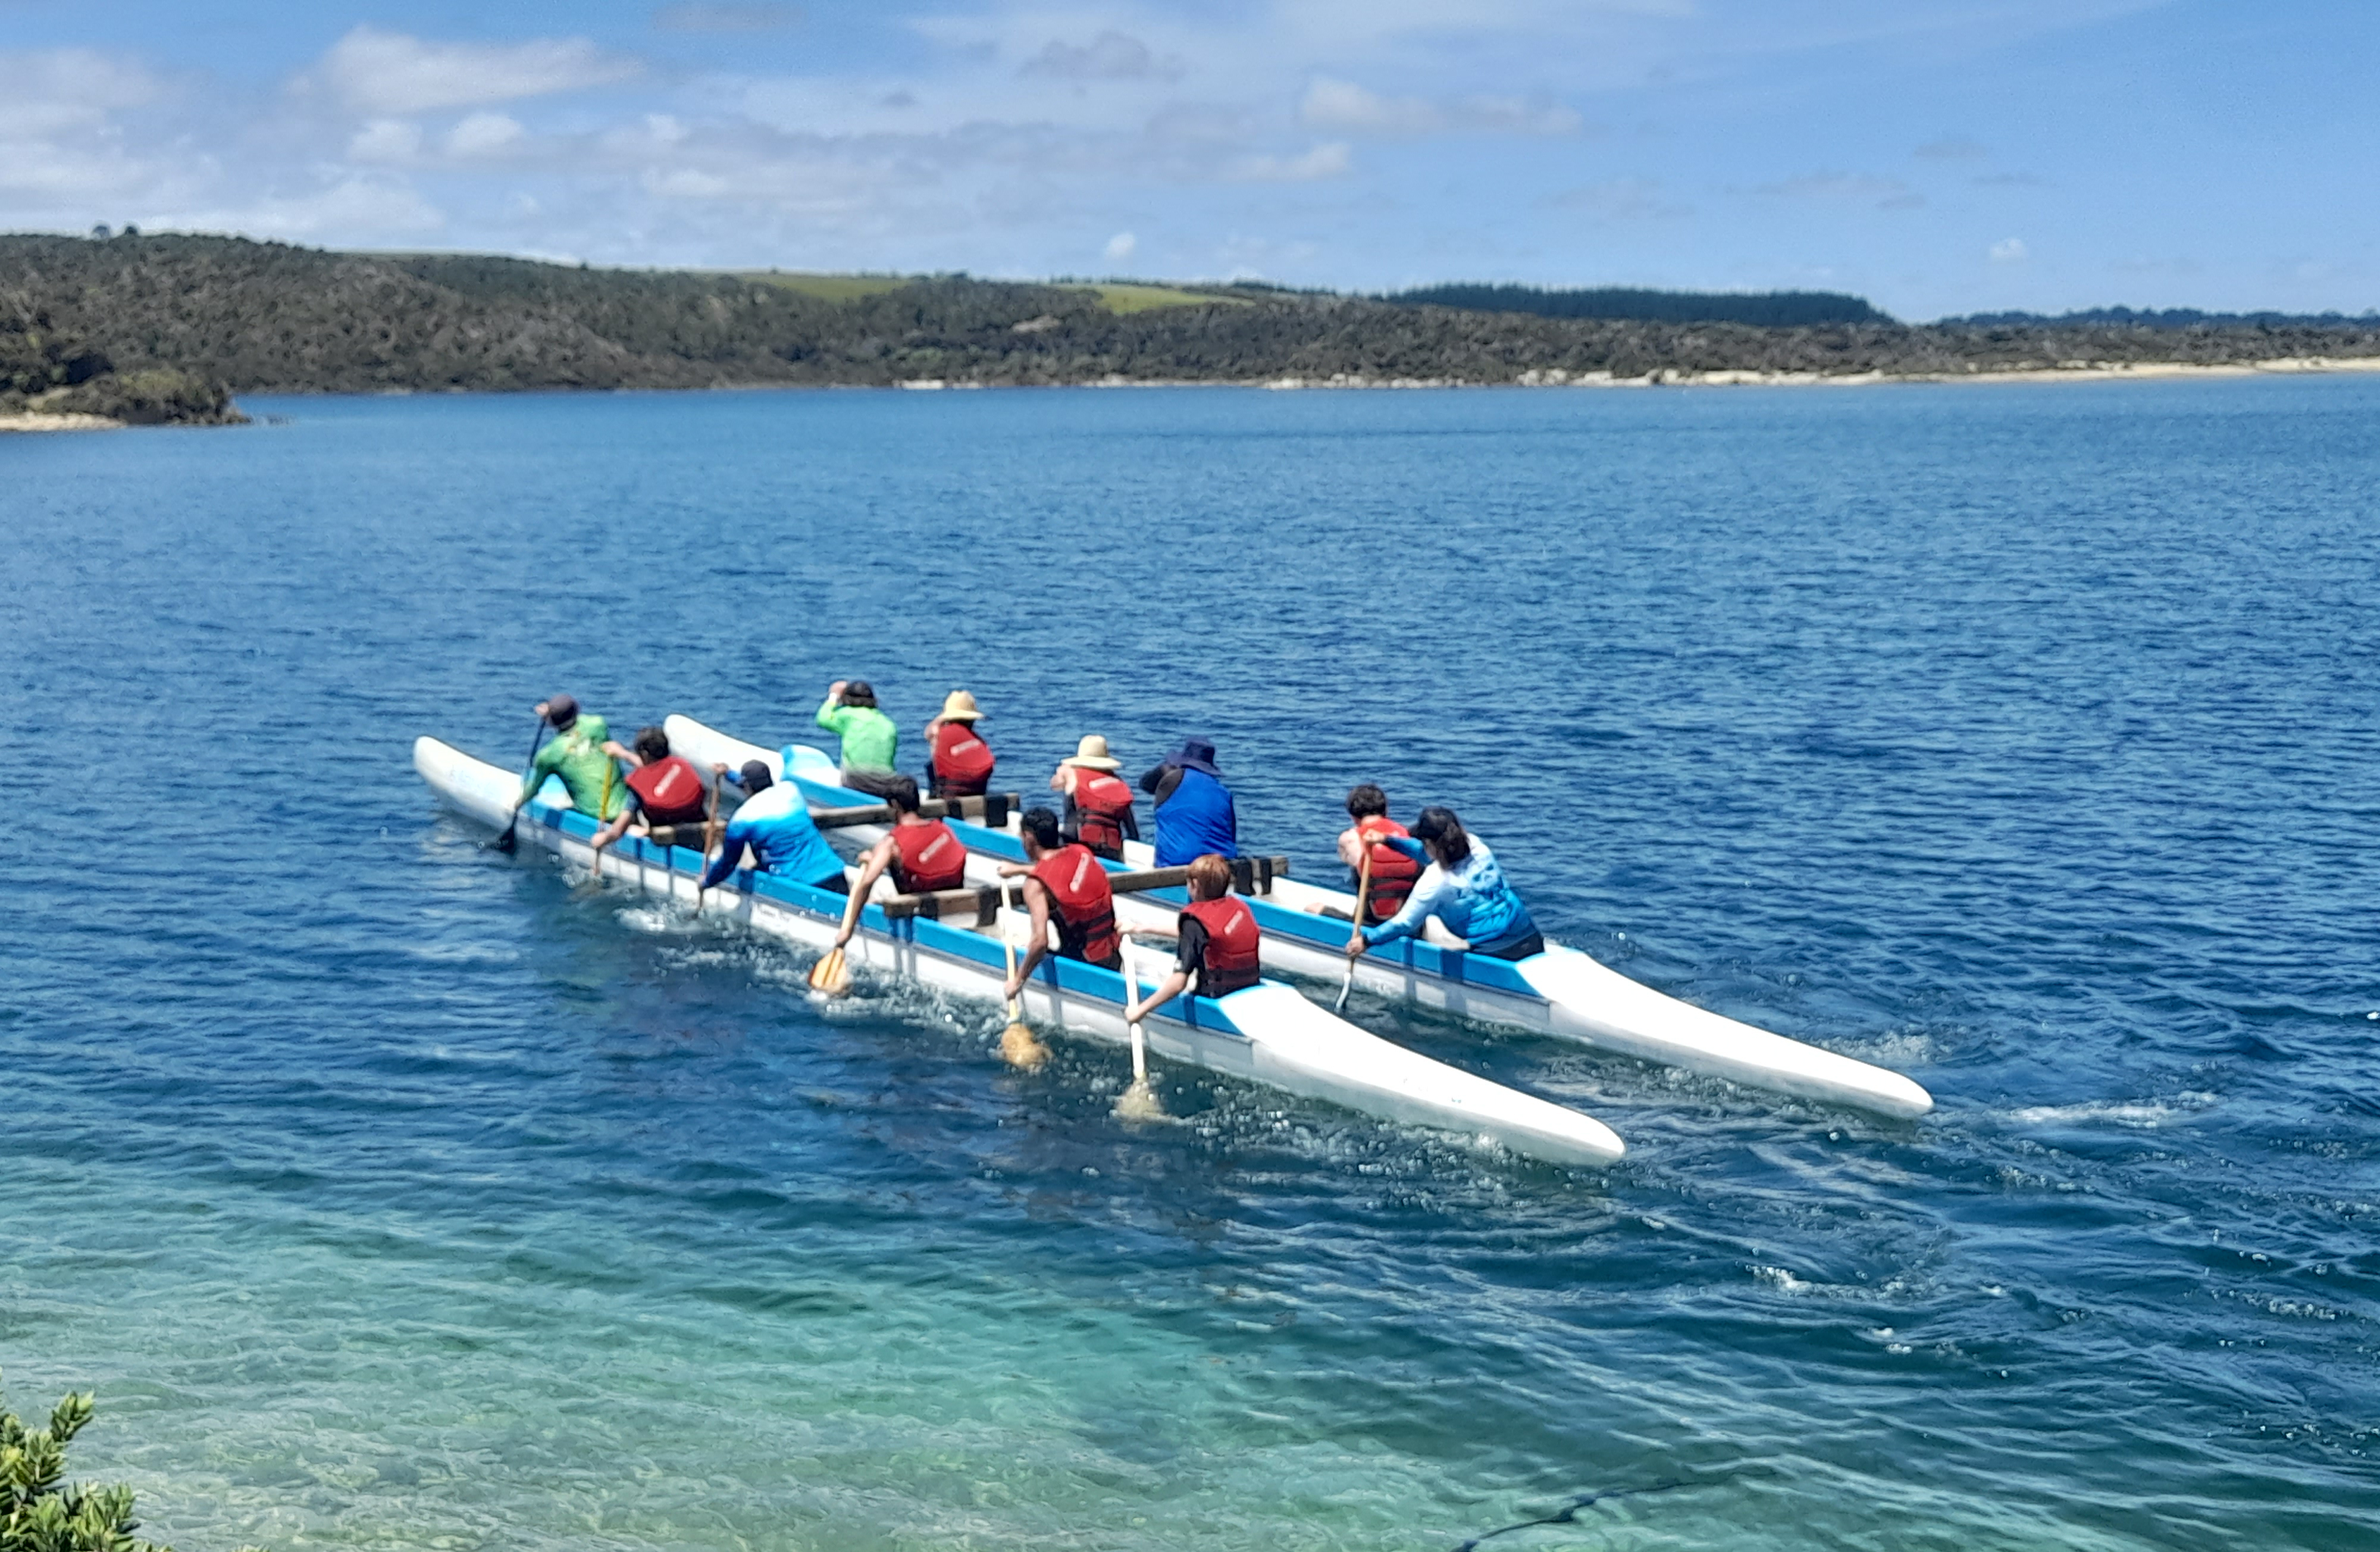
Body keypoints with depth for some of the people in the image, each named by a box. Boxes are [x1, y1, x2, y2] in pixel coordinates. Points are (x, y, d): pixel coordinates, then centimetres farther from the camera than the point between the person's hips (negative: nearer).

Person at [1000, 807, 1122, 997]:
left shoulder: (1036, 884, -16)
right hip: (1115, 956, 7)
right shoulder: (1082, 853, 2)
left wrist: (1018, 980, -14)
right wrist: (1020, 870, 34)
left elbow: (1040, 941, -25)